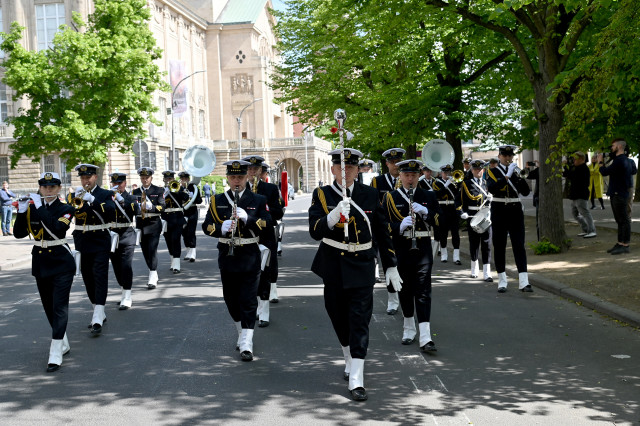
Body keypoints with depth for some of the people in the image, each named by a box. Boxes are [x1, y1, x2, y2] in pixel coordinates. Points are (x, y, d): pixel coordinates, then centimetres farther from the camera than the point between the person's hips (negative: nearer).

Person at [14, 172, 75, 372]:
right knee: (48, 307, 12)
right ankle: (63, 343, 29)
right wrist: (21, 212, -17)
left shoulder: (66, 209, -6)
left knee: (60, 306, -10)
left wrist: (40, 207, -25)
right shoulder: (32, 208, 4)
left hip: (61, 263, -5)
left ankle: (56, 354, -12)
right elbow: (19, 233, -4)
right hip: (40, 263, 5)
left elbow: (57, 228, -25)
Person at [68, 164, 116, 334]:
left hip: (100, 242, -4)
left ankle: (97, 319, -17)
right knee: (88, 280, 10)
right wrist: (75, 198, -20)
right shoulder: (75, 196, 11)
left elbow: (111, 212, -17)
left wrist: (93, 200, -26)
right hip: (82, 242, 5)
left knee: (100, 277, -12)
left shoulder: (105, 194, 1)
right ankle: (99, 313, 24)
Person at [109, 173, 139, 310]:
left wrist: (120, 198, -21)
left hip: (127, 236, -4)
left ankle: (127, 298, -11)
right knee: (117, 267, 10)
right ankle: (124, 292, 25)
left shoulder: (130, 198, 3)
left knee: (126, 266, -10)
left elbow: (136, 210, -18)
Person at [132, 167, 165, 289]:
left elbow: (161, 207, -7)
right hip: (140, 225, 4)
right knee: (145, 251, 10)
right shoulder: (135, 192, 10)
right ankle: (153, 274, 26)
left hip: (153, 225, -4)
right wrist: (138, 207, -17)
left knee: (152, 250, -12)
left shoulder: (158, 191, 2)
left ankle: (153, 278, -10)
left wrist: (151, 207, -24)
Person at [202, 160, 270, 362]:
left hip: (250, 257, -3)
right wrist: (221, 228, -20)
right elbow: (207, 226, 1)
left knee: (248, 300, -6)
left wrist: (247, 218, -21)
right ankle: (242, 334, 30)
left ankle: (246, 344, -7)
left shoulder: (258, 200, 3)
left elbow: (267, 224, -5)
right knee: (231, 298, 11)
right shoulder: (217, 200, 7)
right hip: (227, 256, 3)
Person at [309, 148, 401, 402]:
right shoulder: (322, 195, -2)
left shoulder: (370, 195, 2)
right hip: (334, 266, 1)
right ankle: (350, 361, 38)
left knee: (360, 321, -7)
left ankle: (356, 380, -8)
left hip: (362, 266, -1)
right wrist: (333, 216, -36)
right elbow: (315, 232, -17)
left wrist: (391, 266, 8)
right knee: (339, 318, 13)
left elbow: (383, 232, 8)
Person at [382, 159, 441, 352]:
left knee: (423, 290, -7)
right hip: (401, 249, 1)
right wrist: (399, 226, -21)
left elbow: (440, 220, 5)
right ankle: (409, 328, 29)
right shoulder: (391, 197, 4)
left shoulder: (429, 196, 8)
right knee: (405, 289, 10)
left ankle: (425, 337, -13)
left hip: (423, 248, 0)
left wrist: (426, 212, -14)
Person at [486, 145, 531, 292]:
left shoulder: (516, 170, 10)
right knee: (499, 246, 3)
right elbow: (491, 188, -19)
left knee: (519, 245, -6)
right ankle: (502, 280, 12)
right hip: (499, 210, -2)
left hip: (515, 210, 2)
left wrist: (520, 175, -13)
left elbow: (526, 192, 0)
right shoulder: (493, 171, 2)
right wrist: (507, 175, -23)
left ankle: (524, 281, -12)